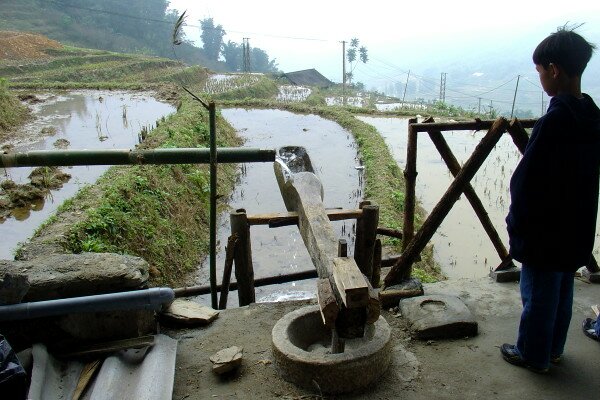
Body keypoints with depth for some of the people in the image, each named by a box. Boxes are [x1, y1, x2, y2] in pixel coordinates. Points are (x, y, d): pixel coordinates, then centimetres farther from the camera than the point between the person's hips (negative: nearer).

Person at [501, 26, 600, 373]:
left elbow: (528, 181, -21)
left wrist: (517, 224, -10)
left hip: (545, 232, -8)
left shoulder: (555, 121, -24)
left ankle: (533, 355, 26)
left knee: (538, 295, 9)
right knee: (562, 292, 21)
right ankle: (553, 349, 39)